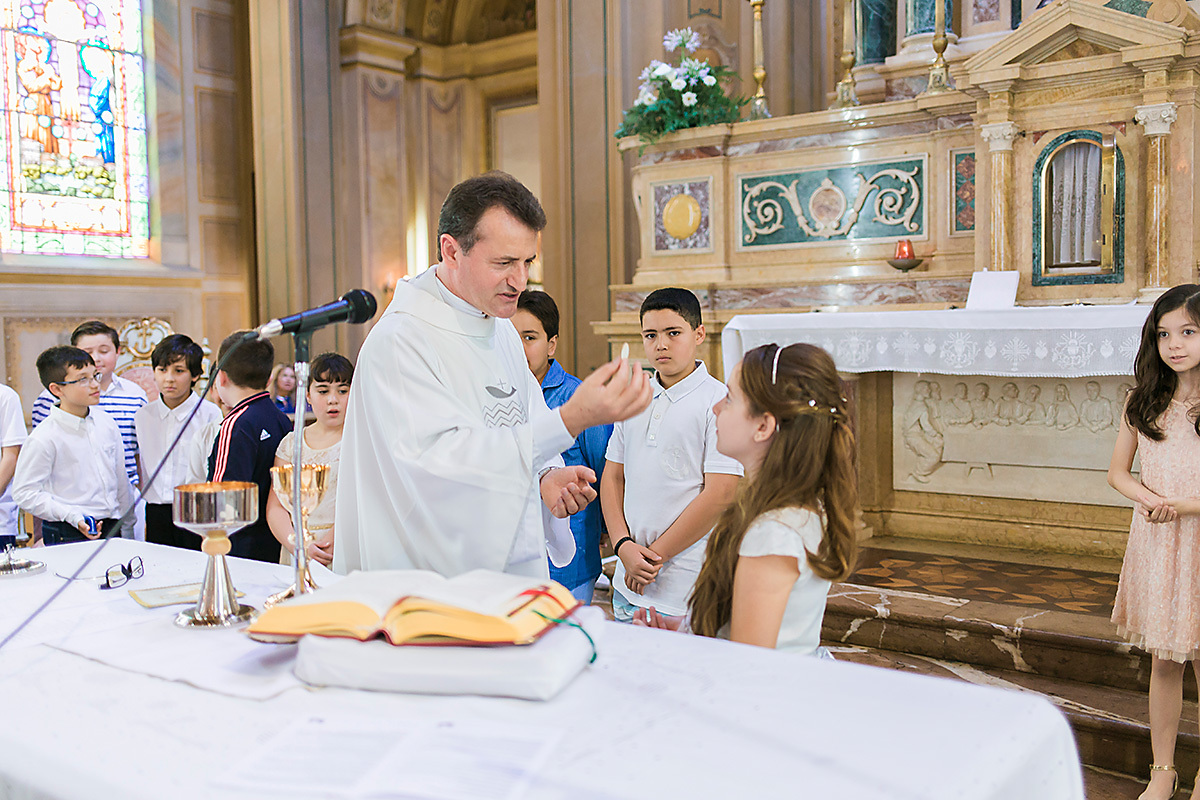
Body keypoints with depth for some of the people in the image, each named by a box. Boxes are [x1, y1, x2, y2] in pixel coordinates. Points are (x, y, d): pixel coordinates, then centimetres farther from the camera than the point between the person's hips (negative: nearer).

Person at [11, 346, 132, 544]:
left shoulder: (106, 422, 5)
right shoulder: (43, 439, -13)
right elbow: (24, 493, -12)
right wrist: (72, 516, -19)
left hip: (111, 528, 5)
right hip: (68, 536, -5)